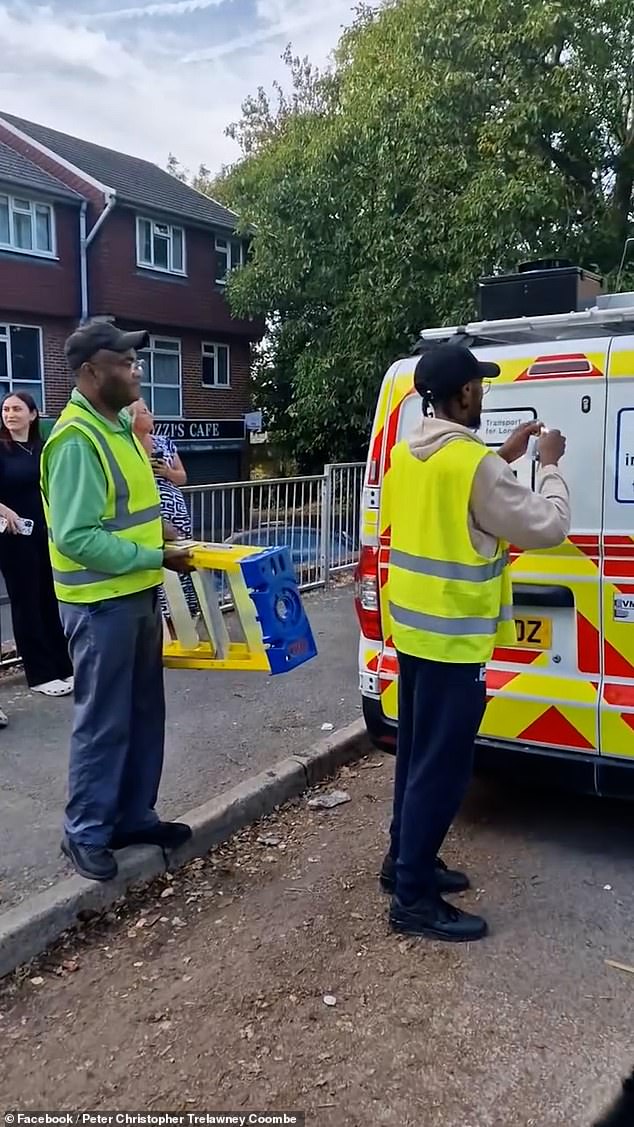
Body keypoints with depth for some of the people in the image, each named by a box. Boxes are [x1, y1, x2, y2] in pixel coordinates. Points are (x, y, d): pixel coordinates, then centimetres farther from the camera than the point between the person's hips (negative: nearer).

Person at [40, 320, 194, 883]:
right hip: (101, 603, -9)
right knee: (103, 723, 2)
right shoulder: (76, 439, -19)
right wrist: (157, 557, -21)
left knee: (144, 713, 17)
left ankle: (134, 815, 31)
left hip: (139, 595, 9)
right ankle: (86, 833, 19)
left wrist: (166, 538, 6)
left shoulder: (119, 426, 11)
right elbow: (76, 538, -25)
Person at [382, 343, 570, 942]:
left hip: (412, 628, 9)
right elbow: (547, 527, -13)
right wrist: (550, 467, 2)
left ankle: (405, 859, 34)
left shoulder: (406, 455, 6)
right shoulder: (475, 464, -21)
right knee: (442, 765, 1)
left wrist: (503, 460, 17)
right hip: (453, 639, -9)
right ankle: (413, 898, 11)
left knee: (418, 752, 20)